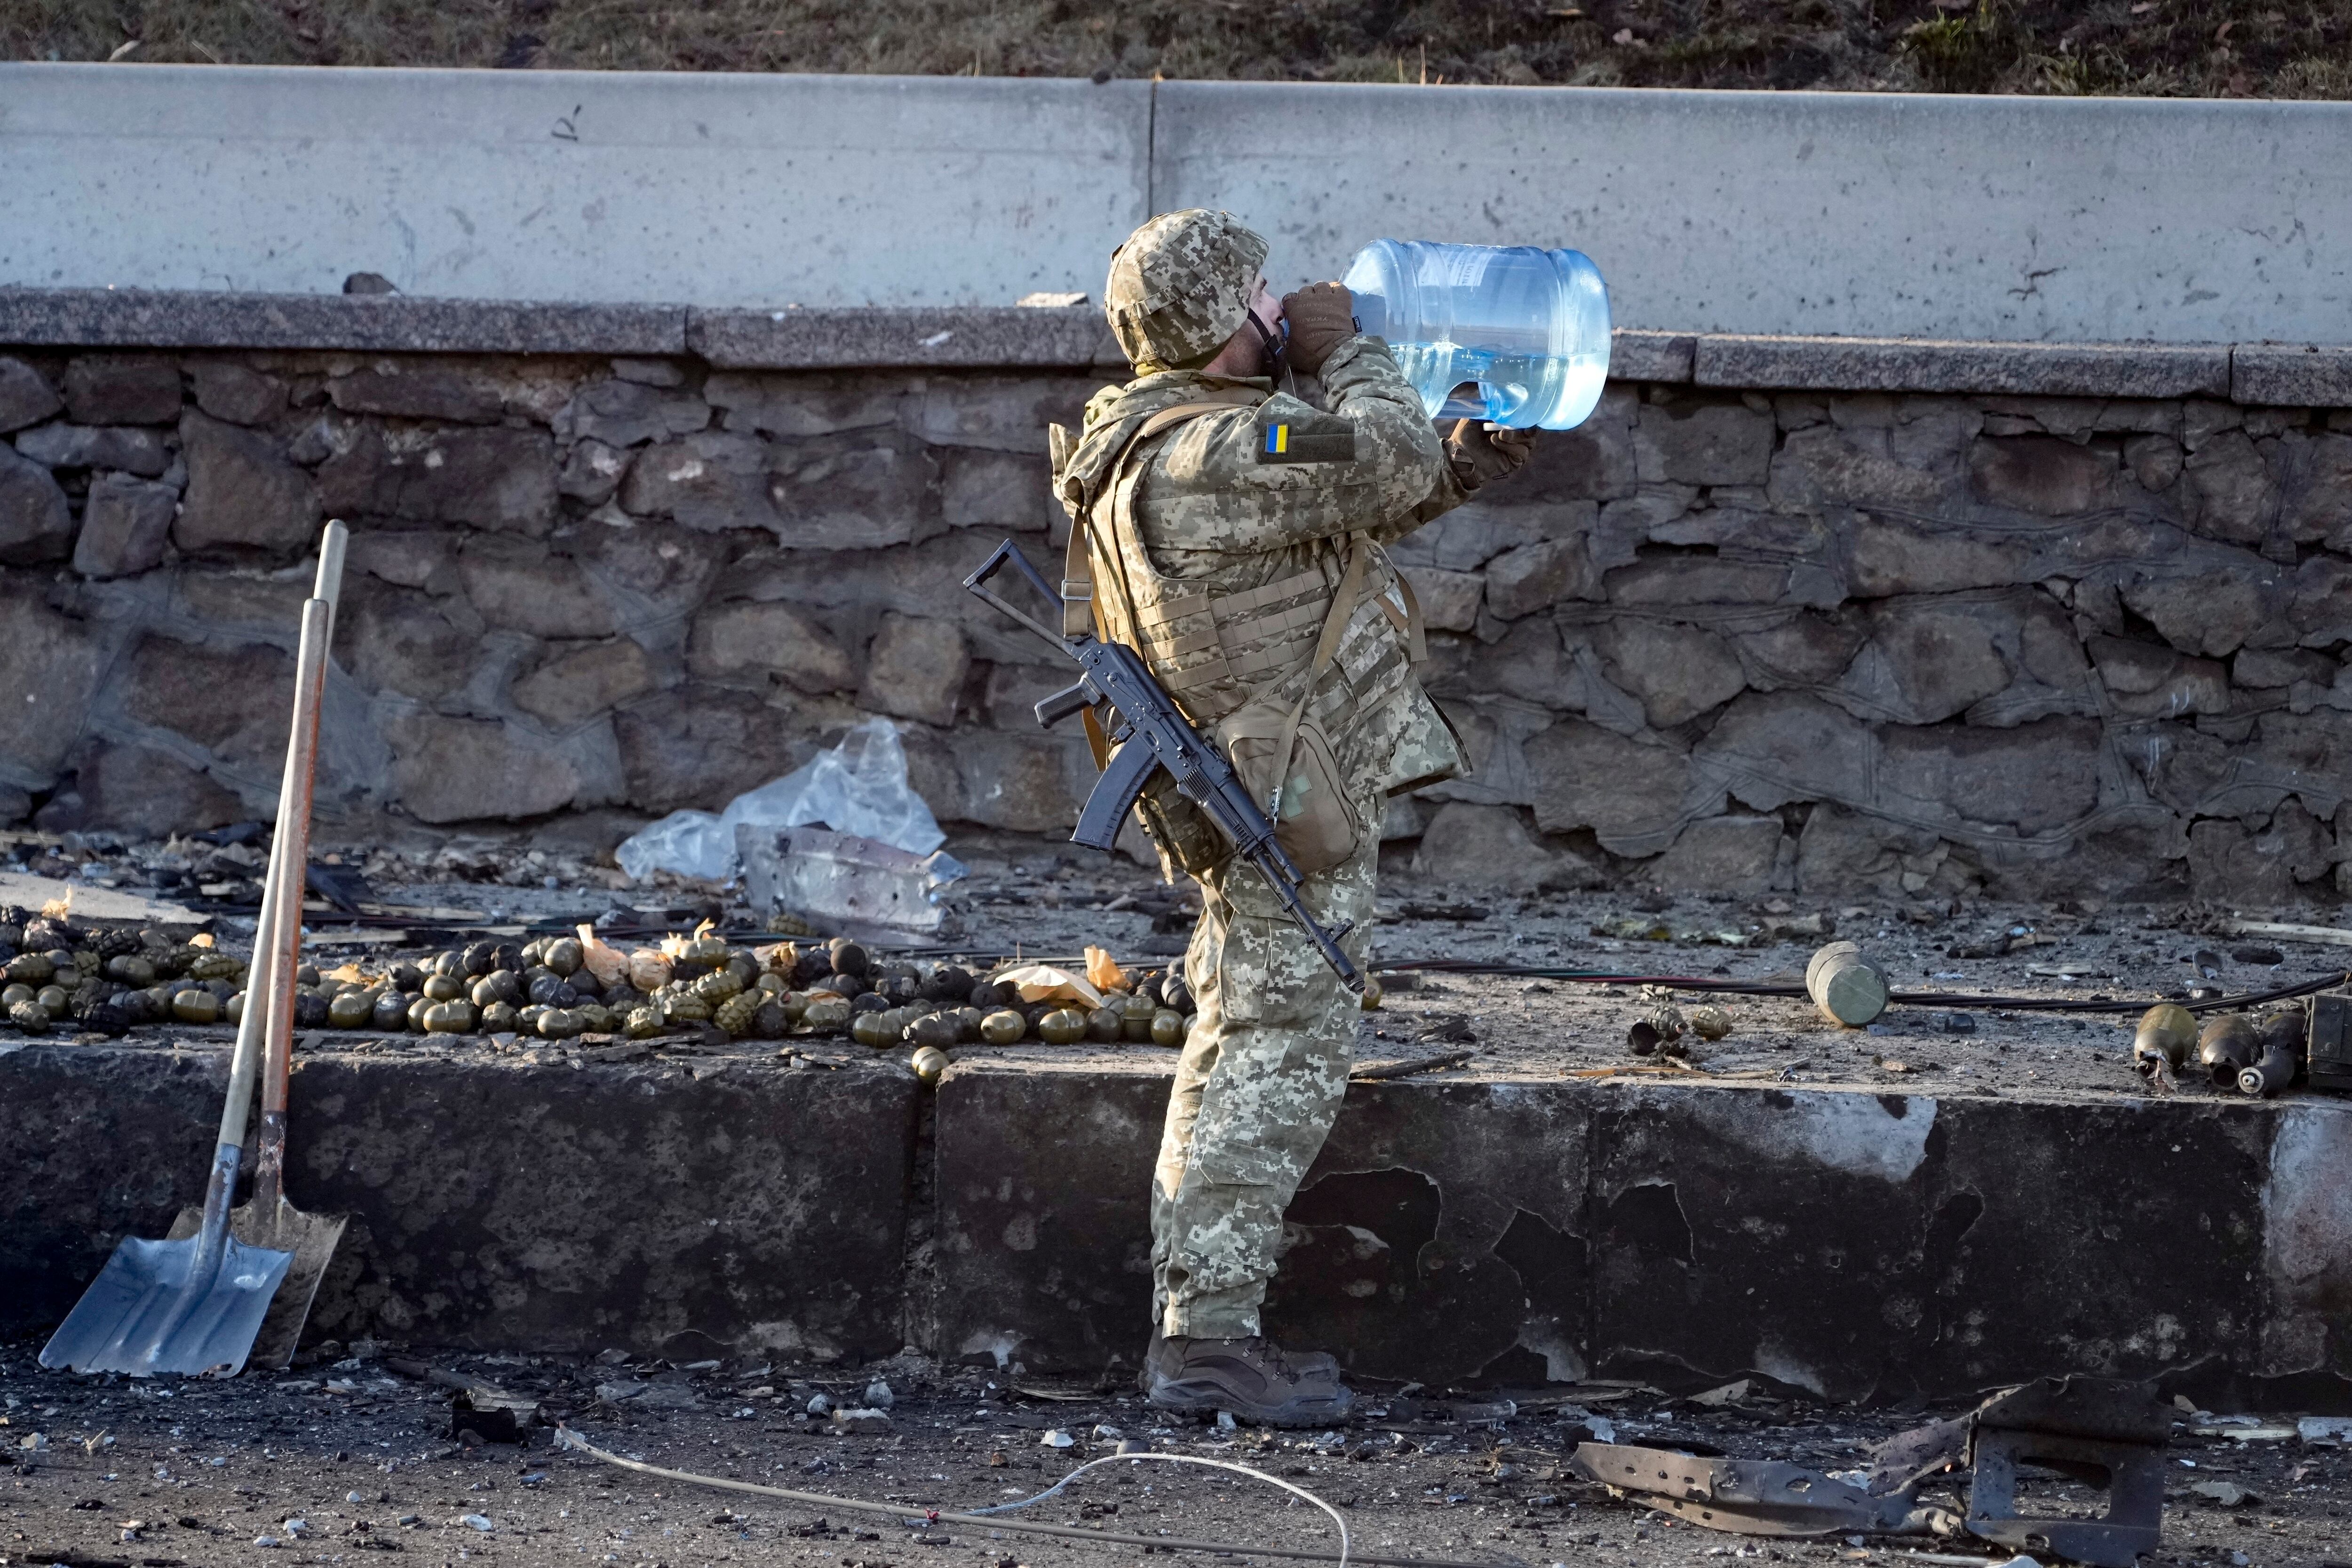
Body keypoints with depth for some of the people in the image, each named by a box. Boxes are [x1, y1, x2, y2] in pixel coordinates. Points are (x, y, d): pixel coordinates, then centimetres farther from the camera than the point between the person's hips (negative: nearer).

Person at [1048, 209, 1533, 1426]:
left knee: (1244, 1054, 15)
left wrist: (1454, 470, 12)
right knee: (1281, 1060, -8)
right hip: (1293, 808, -11)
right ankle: (1206, 1337, -8)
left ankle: (1196, 1324, 20)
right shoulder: (1216, 455, -22)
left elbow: (1350, 511, 22)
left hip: (1266, 805, 11)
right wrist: (1347, 353, -5)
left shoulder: (1159, 441, 12)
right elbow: (1383, 463, -20)